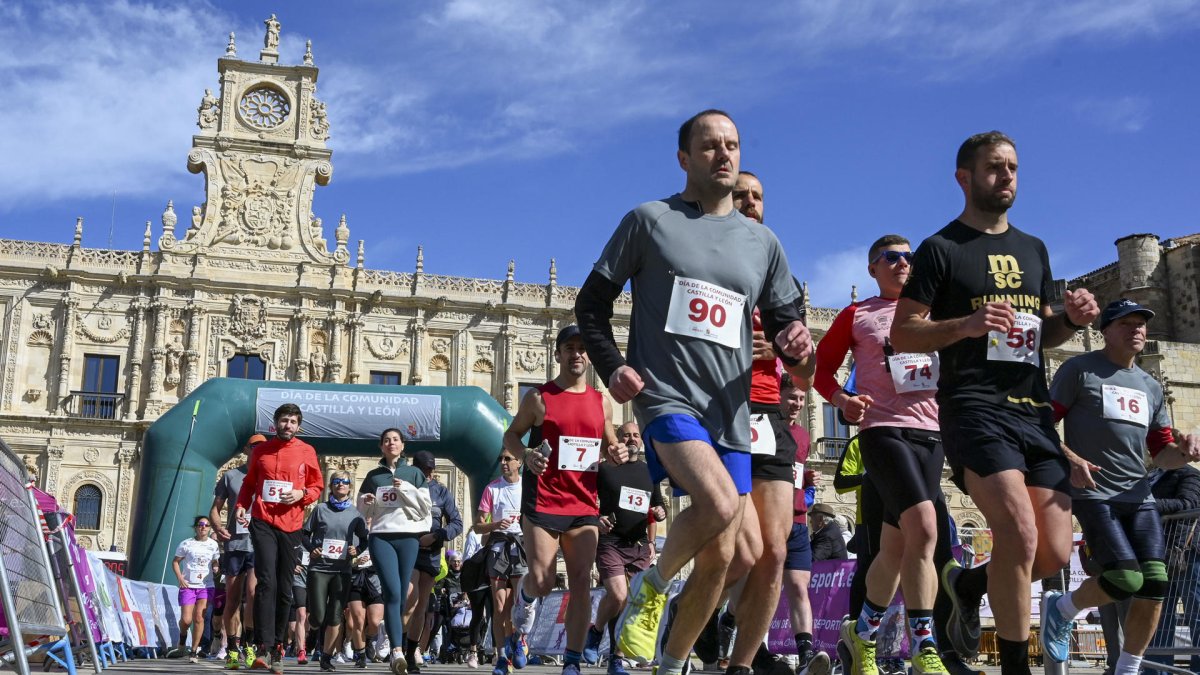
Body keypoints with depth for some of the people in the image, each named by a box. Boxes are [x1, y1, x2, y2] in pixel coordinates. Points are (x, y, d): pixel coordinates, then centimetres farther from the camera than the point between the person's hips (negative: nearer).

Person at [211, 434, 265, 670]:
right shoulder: (231, 476, 12)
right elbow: (215, 508, 13)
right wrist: (218, 527, -7)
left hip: (261, 544, -1)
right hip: (234, 543, 2)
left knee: (253, 592, -17)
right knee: (232, 598, 4)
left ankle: (249, 643, -3)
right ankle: (233, 648, 11)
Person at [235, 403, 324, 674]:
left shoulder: (307, 452, 6)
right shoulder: (261, 450, 9)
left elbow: (317, 486, 11)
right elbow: (249, 483, 17)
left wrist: (301, 494, -9)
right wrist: (241, 505, 1)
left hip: (291, 526, 1)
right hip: (263, 522, -1)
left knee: (284, 589, 6)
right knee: (267, 583, -14)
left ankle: (278, 647, 16)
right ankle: (263, 647, -15)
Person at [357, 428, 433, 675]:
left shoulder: (414, 473, 11)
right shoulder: (373, 476, 15)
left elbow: (425, 507, 5)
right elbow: (364, 512, 17)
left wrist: (406, 489, -7)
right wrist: (368, 503, -5)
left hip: (408, 537, 1)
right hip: (381, 538, -1)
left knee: (402, 595, -1)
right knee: (392, 591, -17)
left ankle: (397, 651, 8)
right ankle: (398, 651, -27)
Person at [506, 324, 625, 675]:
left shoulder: (601, 402, 11)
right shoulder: (539, 397, 1)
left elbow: (610, 445, 22)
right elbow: (511, 435, 7)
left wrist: (615, 453, -2)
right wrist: (526, 457, -13)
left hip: (585, 505, 4)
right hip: (543, 503, -3)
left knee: (581, 583, -1)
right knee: (542, 582, -9)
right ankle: (520, 627, 25)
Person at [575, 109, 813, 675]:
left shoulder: (762, 242, 14)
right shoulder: (649, 220, 4)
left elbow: (784, 322, 17)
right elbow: (591, 302, 7)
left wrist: (796, 342, -8)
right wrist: (611, 366, -9)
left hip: (730, 412, 5)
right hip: (665, 396, -4)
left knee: (719, 556, 4)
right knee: (720, 503, -29)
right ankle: (651, 586, -1)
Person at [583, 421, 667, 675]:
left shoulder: (649, 472, 15)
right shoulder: (605, 469, 3)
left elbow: (655, 508, 24)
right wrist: (596, 519, -13)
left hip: (639, 547, 4)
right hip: (610, 543, -4)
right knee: (618, 596, -21)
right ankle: (596, 631, 8)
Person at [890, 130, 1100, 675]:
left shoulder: (1033, 249, 21)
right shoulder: (941, 250, 2)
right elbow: (902, 334, -3)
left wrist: (1072, 319, 4)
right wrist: (964, 324, -20)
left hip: (1035, 411, 6)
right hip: (975, 409, -6)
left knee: (1054, 554, 0)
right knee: (1018, 531, -23)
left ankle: (968, 585, 29)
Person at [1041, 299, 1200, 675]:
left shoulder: (1151, 387, 18)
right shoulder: (1080, 370, 0)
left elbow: (1161, 454, 19)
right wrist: (1070, 460, -19)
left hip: (1138, 496, 6)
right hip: (1092, 493, -6)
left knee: (1155, 585, -6)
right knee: (1127, 580, -18)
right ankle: (1060, 608, 10)